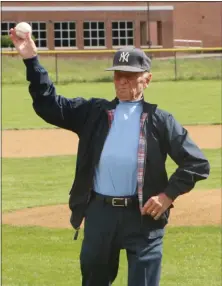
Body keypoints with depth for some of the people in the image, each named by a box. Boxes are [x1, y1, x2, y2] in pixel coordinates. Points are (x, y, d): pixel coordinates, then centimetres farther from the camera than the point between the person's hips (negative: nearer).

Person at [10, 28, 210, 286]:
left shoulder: (159, 120, 2)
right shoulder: (94, 112, 10)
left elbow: (197, 163, 1)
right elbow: (49, 105, 2)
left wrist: (168, 194, -9)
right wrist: (31, 61, -8)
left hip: (143, 215, -3)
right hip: (99, 212, 3)